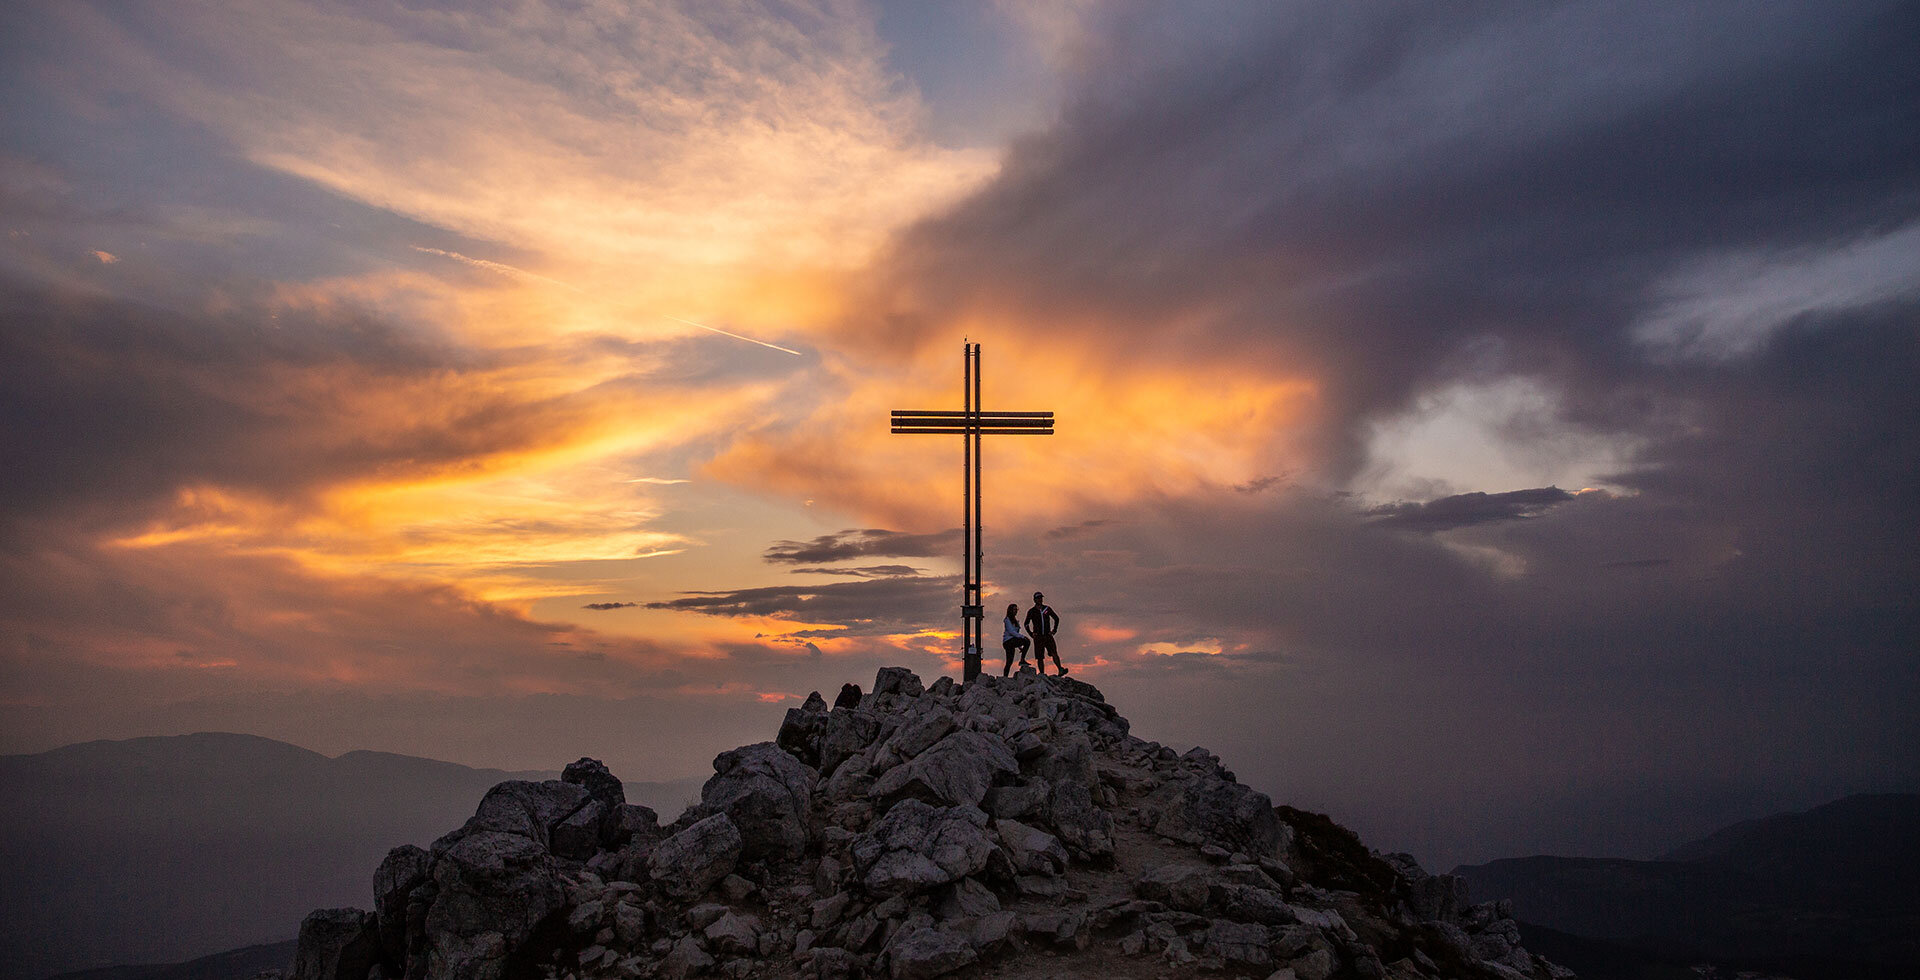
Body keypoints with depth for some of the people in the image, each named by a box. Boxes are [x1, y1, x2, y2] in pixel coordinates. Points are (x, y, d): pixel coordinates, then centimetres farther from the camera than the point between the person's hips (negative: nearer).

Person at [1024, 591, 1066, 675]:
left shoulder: (1047, 609, 7)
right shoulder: (1031, 611, 4)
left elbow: (1056, 618, 20)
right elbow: (1026, 624, 14)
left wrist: (1054, 630, 10)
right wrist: (1031, 634, 3)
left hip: (1048, 636, 0)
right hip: (1038, 637, 0)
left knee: (1054, 653, -17)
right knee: (1039, 658, 0)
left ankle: (1060, 670, -27)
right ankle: (1042, 674, 6)